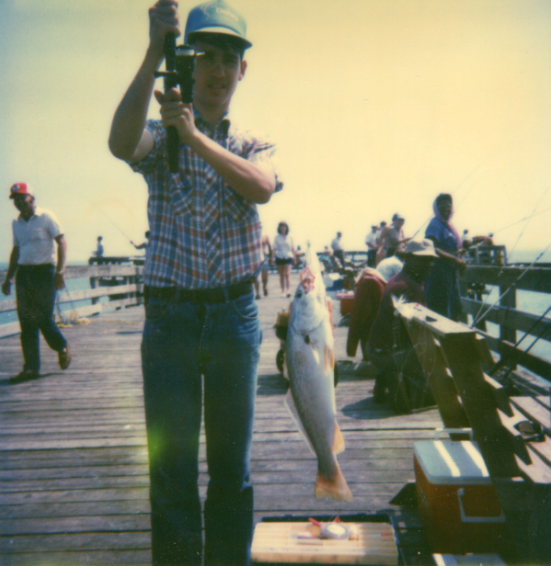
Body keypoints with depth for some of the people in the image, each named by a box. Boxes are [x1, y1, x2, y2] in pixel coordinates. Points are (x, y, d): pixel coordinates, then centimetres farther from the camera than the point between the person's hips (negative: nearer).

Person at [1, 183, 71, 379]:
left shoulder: (46, 217, -2)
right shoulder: (16, 223, 15)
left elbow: (62, 242, -8)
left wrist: (60, 272, -17)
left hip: (44, 271, -5)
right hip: (23, 273, 5)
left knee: (44, 319, -6)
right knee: (27, 322, 1)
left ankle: (63, 348, 22)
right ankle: (31, 367, 6)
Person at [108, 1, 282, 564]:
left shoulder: (253, 144, 9)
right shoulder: (159, 135, 4)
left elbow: (261, 187, -16)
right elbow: (121, 143, -22)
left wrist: (195, 135, -24)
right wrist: (154, 54, -26)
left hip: (235, 313, 2)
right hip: (170, 313, -1)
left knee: (232, 466, 12)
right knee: (172, 468, 6)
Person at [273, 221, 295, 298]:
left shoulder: (289, 237, 6)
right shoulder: (277, 237, 5)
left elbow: (293, 249, 11)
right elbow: (274, 248, 4)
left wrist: (295, 258, 12)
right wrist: (273, 257, -6)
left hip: (288, 257, -1)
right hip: (279, 257, 1)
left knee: (287, 274, -15)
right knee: (281, 275, 6)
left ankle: (288, 290, -19)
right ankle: (283, 291, 14)